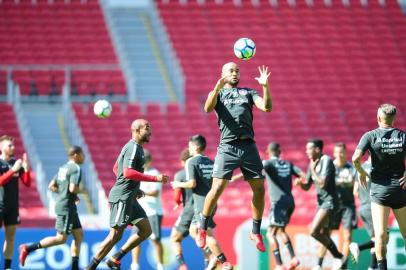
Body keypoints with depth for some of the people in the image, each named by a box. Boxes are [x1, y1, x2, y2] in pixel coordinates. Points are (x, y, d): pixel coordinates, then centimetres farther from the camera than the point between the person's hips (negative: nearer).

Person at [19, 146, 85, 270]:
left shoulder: (63, 168, 14)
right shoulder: (76, 169, -13)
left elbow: (52, 186, 15)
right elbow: (72, 188, -25)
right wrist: (81, 191, -5)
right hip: (66, 207, -10)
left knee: (79, 235, 12)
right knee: (61, 238, -7)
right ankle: (28, 248, -7)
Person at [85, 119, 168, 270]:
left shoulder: (136, 147, 18)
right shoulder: (133, 148, -13)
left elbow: (116, 169, 26)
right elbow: (128, 172, -26)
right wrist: (155, 178, -26)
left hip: (129, 198, 10)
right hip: (122, 197, -10)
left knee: (146, 230, 6)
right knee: (115, 235, -9)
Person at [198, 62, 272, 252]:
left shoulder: (248, 92, 18)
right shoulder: (218, 92, 12)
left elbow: (267, 107, 3)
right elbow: (208, 108, -10)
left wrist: (265, 86, -12)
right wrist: (218, 87, -26)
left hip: (248, 146, 3)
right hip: (227, 146, -3)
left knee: (259, 189, 0)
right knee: (217, 188, -12)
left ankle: (256, 232, 12)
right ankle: (202, 229, 2)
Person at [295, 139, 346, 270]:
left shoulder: (326, 161, -13)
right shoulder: (313, 163, 13)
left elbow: (322, 183, -22)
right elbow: (307, 186, 18)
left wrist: (313, 170, -11)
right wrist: (300, 183, -4)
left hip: (329, 201, -10)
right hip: (321, 202, 10)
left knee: (314, 232, -19)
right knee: (324, 236, 10)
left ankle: (338, 257, -10)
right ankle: (338, 259, 18)